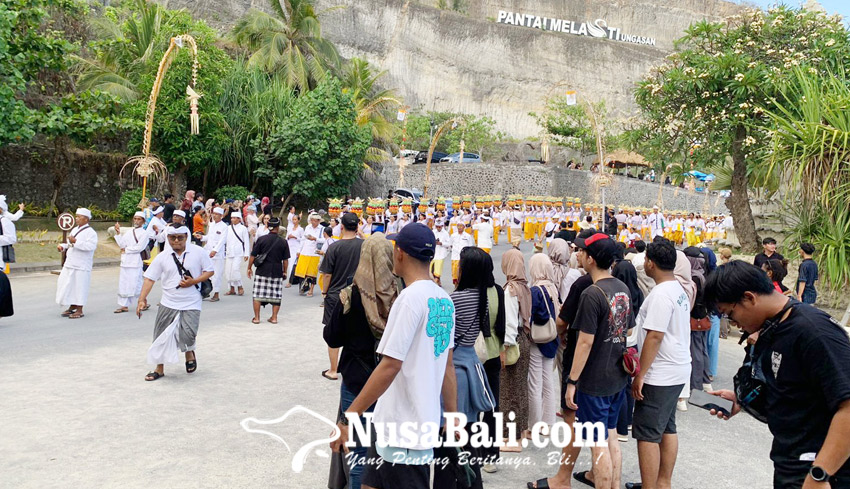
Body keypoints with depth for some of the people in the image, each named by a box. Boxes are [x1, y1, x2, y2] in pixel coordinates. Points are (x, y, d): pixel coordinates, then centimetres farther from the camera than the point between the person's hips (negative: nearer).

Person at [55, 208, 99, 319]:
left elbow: (91, 246, -26)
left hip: (82, 265, -8)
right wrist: (63, 246, 8)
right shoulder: (75, 229, 16)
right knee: (67, 284, 11)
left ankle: (79, 310, 7)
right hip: (70, 264, 8)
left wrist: (75, 242, -26)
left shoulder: (90, 232, -11)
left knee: (79, 286, -3)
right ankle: (72, 306, 25)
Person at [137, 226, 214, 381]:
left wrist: (193, 281, -15)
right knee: (161, 336, 7)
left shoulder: (199, 252, -4)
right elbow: (149, 278, -2)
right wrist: (142, 299, -12)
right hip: (168, 304, 3)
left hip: (191, 304, -2)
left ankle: (189, 352, 23)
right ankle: (159, 369, 25)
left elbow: (210, 271, 1)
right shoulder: (162, 257, 0)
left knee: (187, 334, -14)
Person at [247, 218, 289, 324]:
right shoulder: (283, 242, 0)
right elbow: (285, 260, 3)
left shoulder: (261, 239, -3)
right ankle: (274, 317, 11)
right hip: (277, 272, 1)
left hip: (262, 271, -1)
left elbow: (253, 256, -1)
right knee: (276, 295, 9)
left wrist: (249, 268, 10)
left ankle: (256, 317, 8)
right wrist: (284, 272, 15)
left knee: (257, 295, 6)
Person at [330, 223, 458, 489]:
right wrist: (452, 416, 19)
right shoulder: (444, 300, 6)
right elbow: (447, 364, 12)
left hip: (404, 427, -8)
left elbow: (390, 366, -22)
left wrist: (348, 418, -18)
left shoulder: (410, 298, -18)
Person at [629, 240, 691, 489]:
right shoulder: (679, 290, 10)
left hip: (660, 375, -10)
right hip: (677, 371, 10)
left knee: (647, 434, -3)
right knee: (667, 429, 17)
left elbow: (654, 337, -23)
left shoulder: (661, 294, -20)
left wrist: (640, 376, -18)